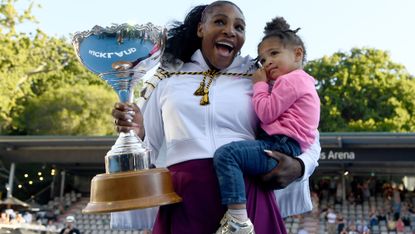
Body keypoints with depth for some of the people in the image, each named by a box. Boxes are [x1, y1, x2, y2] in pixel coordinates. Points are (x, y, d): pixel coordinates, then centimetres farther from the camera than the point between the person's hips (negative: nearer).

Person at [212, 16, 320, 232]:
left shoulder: (291, 79, -5)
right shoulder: (299, 81, 30)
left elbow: (266, 114, -12)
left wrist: (259, 84, 1)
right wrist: (264, 85, 19)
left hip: (280, 147, -12)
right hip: (282, 148, 12)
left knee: (225, 153, -28)